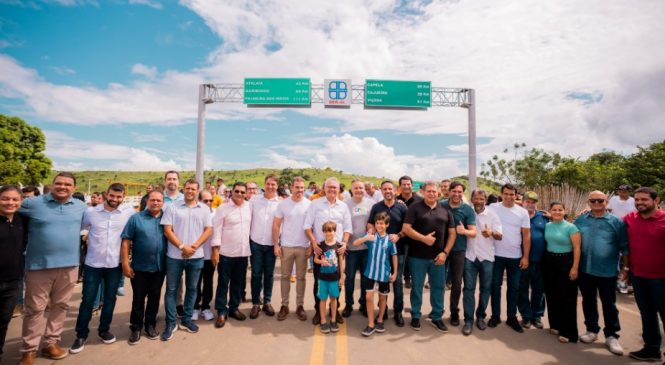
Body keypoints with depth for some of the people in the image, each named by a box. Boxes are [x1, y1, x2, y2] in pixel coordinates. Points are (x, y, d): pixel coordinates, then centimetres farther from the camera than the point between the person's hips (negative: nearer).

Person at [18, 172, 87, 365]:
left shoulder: (81, 206, 5)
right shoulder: (33, 203, -4)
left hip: (69, 265, 3)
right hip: (39, 265, -2)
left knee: (60, 306, 12)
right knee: (34, 309, 7)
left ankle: (51, 343, 28)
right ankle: (29, 349, 22)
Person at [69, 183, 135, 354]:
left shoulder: (129, 212, -6)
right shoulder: (91, 212, -4)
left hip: (115, 264, 0)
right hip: (93, 264, 0)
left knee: (110, 299, 12)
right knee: (87, 300, 7)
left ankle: (104, 330, 31)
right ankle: (81, 335, 24)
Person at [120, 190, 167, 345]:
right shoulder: (136, 218, -4)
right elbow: (126, 241, -5)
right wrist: (125, 263, -10)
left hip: (160, 267, 2)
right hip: (139, 267, -2)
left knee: (154, 297, 13)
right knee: (138, 298, 9)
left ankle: (150, 325, 29)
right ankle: (136, 328, 25)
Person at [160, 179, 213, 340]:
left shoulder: (204, 209, 4)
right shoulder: (172, 207, -1)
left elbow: (208, 230, 1)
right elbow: (167, 230, -6)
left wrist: (194, 246, -11)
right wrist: (182, 247, -14)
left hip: (196, 256, 2)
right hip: (175, 256, -2)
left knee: (191, 288, 12)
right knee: (171, 289, 6)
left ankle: (186, 319, 27)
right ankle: (171, 323, 20)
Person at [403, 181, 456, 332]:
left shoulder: (445, 210, 6)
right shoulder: (415, 208, -4)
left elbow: (452, 233, 6)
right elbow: (406, 228, -10)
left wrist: (445, 252, -4)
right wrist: (423, 238, -19)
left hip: (438, 257, 3)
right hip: (417, 256, -3)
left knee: (438, 287, 12)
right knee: (417, 287, 9)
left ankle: (437, 317, 28)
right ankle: (415, 316, 25)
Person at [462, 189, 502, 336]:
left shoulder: (492, 215, -2)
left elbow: (500, 236, -7)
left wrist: (491, 233, -29)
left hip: (487, 257, 0)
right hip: (470, 256, 0)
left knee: (485, 288, 9)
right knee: (469, 288, 0)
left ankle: (480, 317, 26)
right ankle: (468, 320, 7)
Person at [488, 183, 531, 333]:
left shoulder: (523, 212, 0)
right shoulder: (493, 208, -4)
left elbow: (526, 235, 1)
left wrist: (525, 256, -2)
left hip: (515, 256, 2)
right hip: (497, 254, -1)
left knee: (514, 287, 10)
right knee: (496, 285, 8)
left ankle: (512, 317, 24)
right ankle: (495, 315, 21)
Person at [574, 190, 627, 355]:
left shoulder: (616, 222, -4)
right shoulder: (580, 220, 3)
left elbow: (625, 247, -1)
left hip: (607, 271, -2)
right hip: (584, 270, 3)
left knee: (609, 304, 7)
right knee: (588, 301, 14)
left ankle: (612, 336, 22)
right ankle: (592, 330, 29)